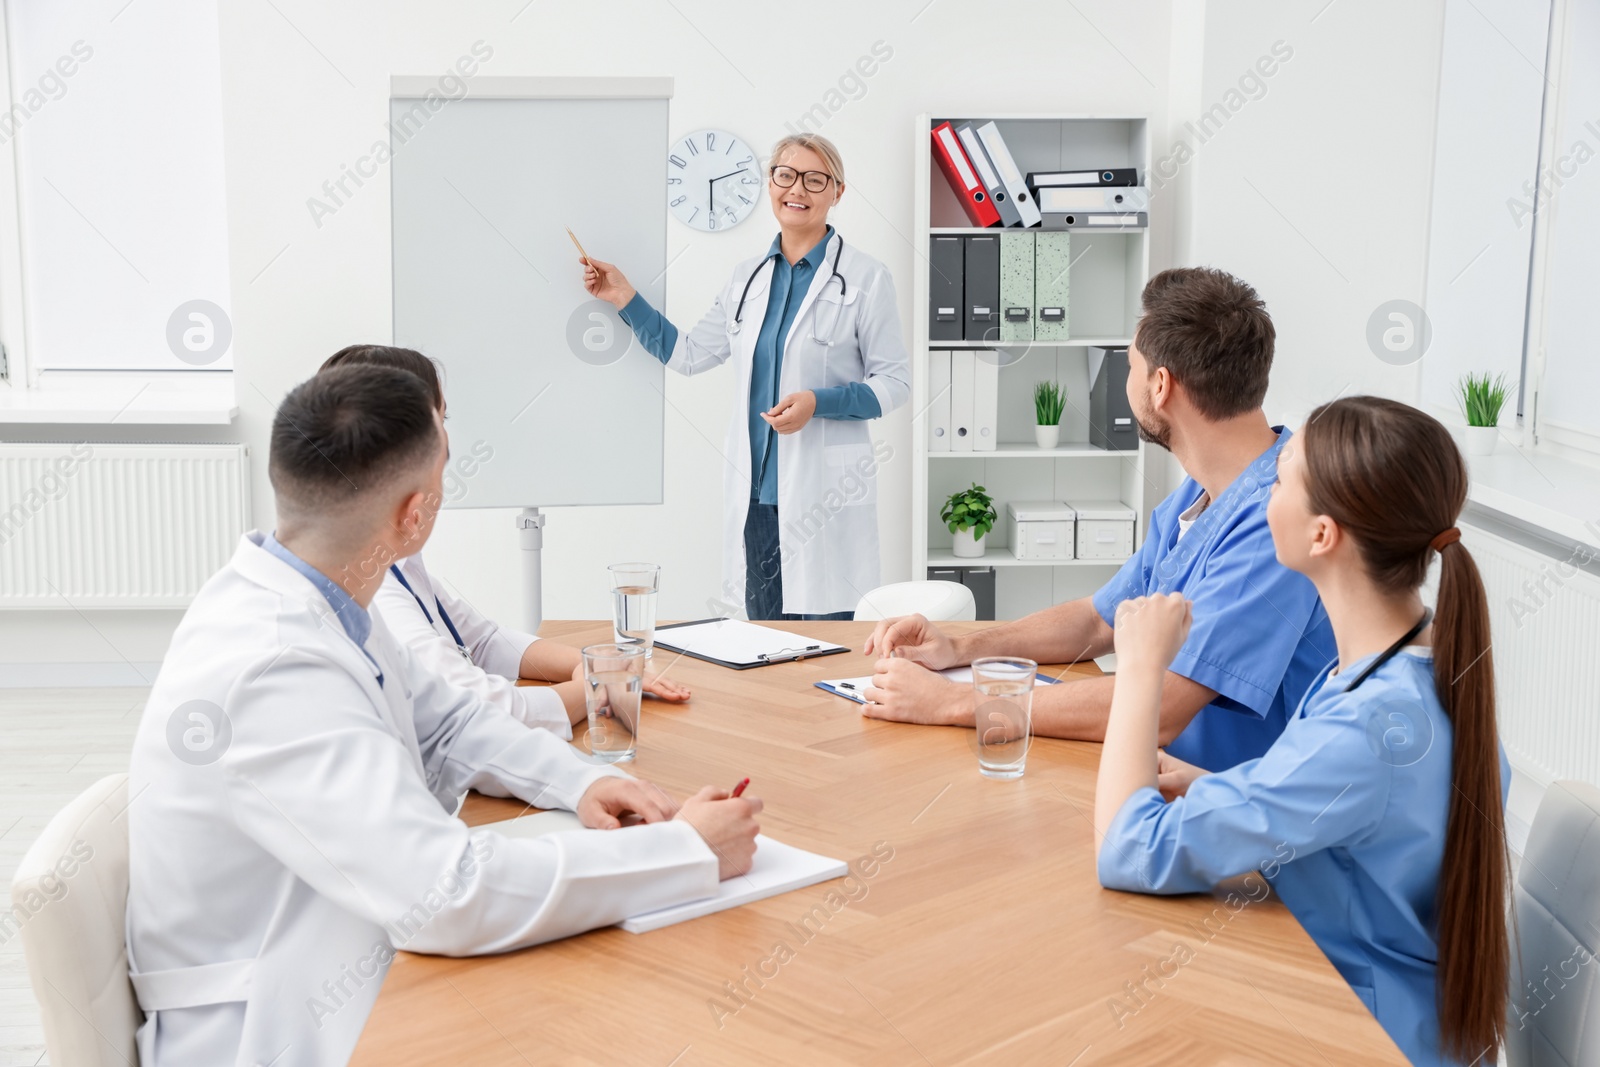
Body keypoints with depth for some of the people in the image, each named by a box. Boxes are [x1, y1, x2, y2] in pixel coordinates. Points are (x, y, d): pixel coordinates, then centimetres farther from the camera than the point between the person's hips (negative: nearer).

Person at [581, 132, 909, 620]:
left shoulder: (866, 278, -4)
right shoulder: (748, 276, 12)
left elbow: (894, 382, -3)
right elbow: (686, 354, 18)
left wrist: (818, 403, -17)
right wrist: (624, 298, 12)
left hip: (826, 494, -5)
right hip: (755, 489, 5)